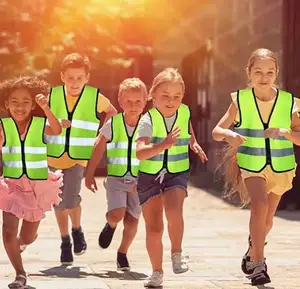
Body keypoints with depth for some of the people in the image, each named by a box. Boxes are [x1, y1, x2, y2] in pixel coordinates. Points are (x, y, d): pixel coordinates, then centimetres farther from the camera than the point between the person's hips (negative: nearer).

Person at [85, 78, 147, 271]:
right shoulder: (112, 124, -4)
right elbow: (98, 149, 4)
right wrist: (90, 174, 5)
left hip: (139, 180, 1)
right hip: (116, 178, -1)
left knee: (132, 220, 0)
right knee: (116, 214, -18)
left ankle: (122, 253, 25)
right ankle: (110, 225, 20)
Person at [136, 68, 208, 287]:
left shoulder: (185, 112, -5)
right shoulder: (148, 120, -18)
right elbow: (140, 153, -35)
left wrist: (194, 144, 8)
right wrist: (164, 145, -47)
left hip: (177, 173, 1)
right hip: (149, 175, -1)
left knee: (174, 211, -26)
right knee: (153, 227, 2)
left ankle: (177, 252, -2)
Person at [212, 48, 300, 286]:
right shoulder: (240, 100, -7)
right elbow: (216, 132, -2)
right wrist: (229, 135, -24)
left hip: (280, 167, 2)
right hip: (251, 164, -2)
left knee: (267, 217, 14)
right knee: (259, 205, -25)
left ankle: (252, 255, 42)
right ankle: (259, 264, -19)